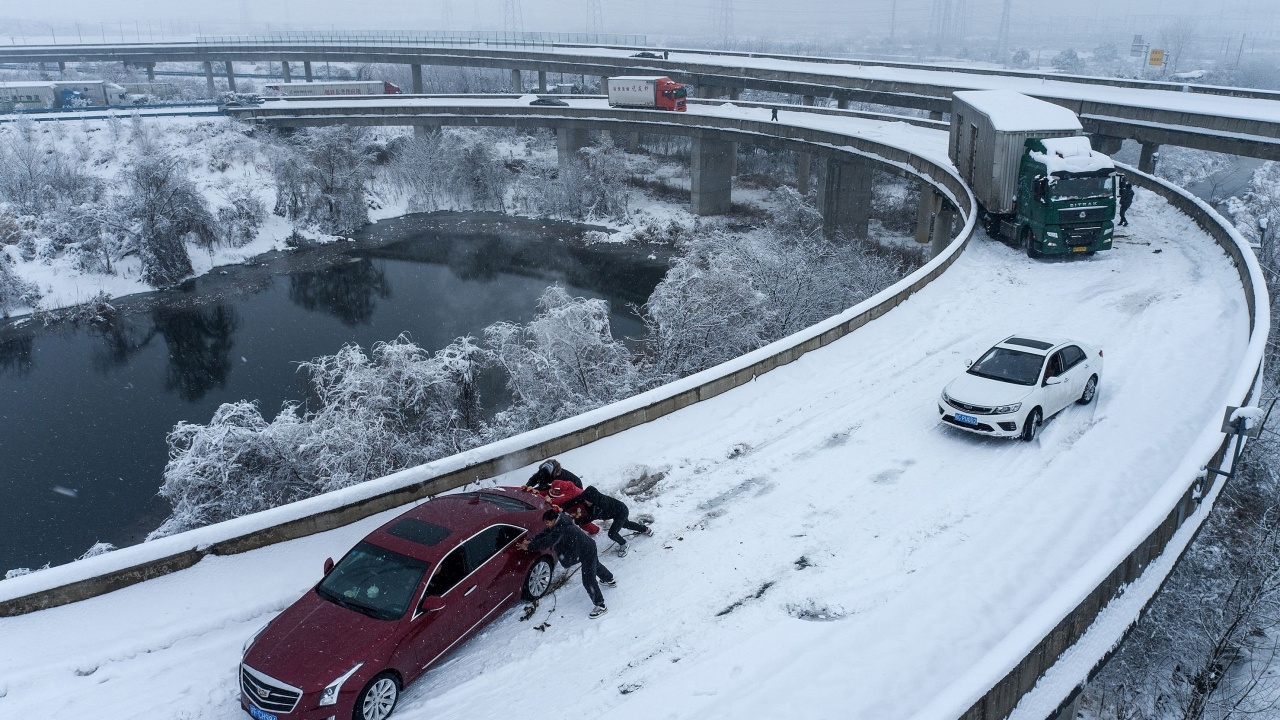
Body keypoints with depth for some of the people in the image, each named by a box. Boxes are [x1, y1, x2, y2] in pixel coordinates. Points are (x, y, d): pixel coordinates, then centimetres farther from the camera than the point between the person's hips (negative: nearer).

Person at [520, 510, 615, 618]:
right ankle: (610, 580, 61)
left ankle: (600, 606, -2)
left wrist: (529, 547, -23)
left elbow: (546, 542, -31)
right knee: (596, 565, 35)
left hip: (588, 553, -11)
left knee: (588, 581, -9)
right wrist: (531, 540, -11)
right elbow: (545, 533, 3)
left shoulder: (561, 530, -32)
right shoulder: (559, 523, -2)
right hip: (588, 548, 11)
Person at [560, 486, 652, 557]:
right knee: (625, 524, 31)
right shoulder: (585, 497, -27)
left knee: (612, 534, -17)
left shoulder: (602, 502, -45)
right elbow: (572, 502, -28)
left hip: (622, 512, -8)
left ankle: (623, 544, 17)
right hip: (615, 511, 8)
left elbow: (591, 518, -46)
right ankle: (645, 529, 58)